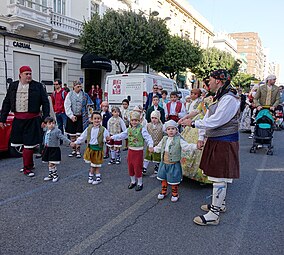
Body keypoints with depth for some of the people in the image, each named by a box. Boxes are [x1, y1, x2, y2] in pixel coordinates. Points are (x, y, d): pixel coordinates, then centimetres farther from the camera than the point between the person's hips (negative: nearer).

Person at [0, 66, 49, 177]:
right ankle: (30, 164, 30)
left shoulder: (38, 86, 0)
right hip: (18, 119, 4)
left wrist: (45, 119, -8)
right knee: (23, 143, 11)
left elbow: (45, 103, -1)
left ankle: (27, 167, 11)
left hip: (33, 120, -3)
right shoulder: (13, 86, 10)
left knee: (29, 143, -1)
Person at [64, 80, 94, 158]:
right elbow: (67, 106, -4)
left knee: (78, 135, -1)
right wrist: (71, 116, -12)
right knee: (72, 135, 8)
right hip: (71, 117, 0)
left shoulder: (84, 95, 3)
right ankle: (73, 150, 21)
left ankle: (78, 151, 9)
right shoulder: (70, 94, 0)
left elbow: (88, 105, 10)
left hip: (80, 117, 0)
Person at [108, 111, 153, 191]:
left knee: (137, 168, 2)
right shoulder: (129, 129, 6)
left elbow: (148, 138, -18)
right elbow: (121, 135, 12)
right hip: (130, 150, 6)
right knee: (130, 167, 16)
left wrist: (150, 145, -33)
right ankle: (133, 181, 36)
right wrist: (112, 137, 8)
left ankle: (140, 183, 22)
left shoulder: (142, 129, -13)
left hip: (138, 151, -6)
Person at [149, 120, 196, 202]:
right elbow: (159, 147, 19)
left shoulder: (179, 140, -12)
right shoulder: (164, 139, 4)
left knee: (173, 180, 7)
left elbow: (186, 146, -21)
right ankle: (163, 192, 36)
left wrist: (196, 146, -33)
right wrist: (153, 149, 12)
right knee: (163, 178, 17)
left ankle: (175, 194, 27)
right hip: (164, 163, 5)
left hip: (174, 164, -5)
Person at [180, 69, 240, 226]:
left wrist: (193, 123, -17)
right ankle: (220, 204, 37)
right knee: (219, 176, 20)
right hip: (215, 141, 10)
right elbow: (208, 119, 15)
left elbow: (215, 121, -23)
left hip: (224, 143, -10)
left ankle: (214, 214, 6)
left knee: (219, 178, -3)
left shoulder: (229, 99, -18)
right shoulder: (219, 98, 15)